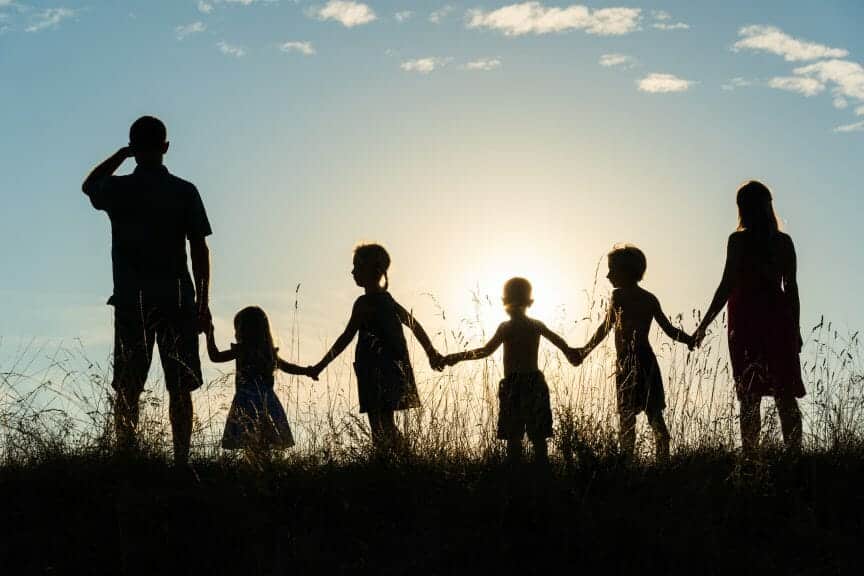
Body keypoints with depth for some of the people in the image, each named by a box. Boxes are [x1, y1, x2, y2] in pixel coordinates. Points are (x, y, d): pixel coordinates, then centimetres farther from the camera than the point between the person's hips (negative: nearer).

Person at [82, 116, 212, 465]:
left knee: (128, 389, 4)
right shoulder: (184, 192, -1)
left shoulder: (118, 190, 1)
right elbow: (199, 249, -2)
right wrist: (202, 302, 3)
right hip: (177, 300, 0)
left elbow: (89, 185, 26)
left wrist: (122, 154, 22)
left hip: (131, 302, 1)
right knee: (180, 389, 2)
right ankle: (181, 461, -3)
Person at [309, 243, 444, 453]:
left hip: (376, 373, -9)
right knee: (387, 424, 14)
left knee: (379, 427, -8)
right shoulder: (387, 300, 14)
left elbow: (346, 338, -14)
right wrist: (432, 353, 33)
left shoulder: (364, 303, -12)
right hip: (393, 370, 9)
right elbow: (415, 326, 22)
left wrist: (321, 365, -9)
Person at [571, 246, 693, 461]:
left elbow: (605, 328, -8)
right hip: (648, 362, 6)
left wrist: (584, 351, -2)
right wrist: (691, 340, 19)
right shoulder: (650, 299, 13)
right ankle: (664, 461, 5)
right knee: (655, 417, 7)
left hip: (628, 363, -6)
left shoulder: (619, 296, -5)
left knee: (627, 417, -6)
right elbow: (670, 330, 9)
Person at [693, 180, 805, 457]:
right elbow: (791, 288, 7)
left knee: (750, 396, -3)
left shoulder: (738, 240, -4)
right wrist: (795, 328, 14)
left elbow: (728, 284, -9)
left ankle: (751, 457, -7)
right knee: (785, 396, 6)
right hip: (779, 319, 3)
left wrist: (704, 324, -5)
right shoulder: (784, 242, 6)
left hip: (746, 320, -3)